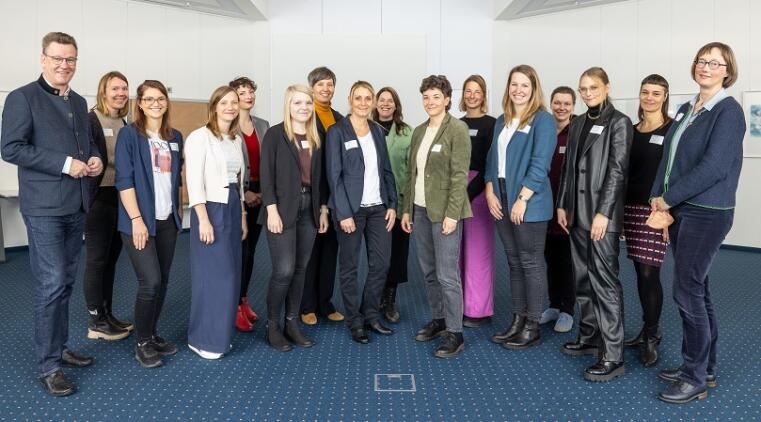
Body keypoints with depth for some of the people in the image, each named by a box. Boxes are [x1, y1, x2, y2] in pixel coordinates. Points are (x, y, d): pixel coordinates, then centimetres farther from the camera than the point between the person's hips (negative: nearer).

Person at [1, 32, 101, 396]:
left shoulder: (79, 102, 15)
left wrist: (95, 159, 2)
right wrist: (65, 164, -19)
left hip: (76, 206, 7)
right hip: (44, 207, -7)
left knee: (65, 282, 14)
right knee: (52, 283, -7)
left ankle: (59, 347, 28)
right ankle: (48, 366, 4)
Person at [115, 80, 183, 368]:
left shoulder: (175, 137, 11)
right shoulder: (129, 134, -5)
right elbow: (124, 180, -10)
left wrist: (179, 211, 11)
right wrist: (137, 219, -16)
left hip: (167, 220, 6)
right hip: (140, 220, -5)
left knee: (162, 281, 9)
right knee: (150, 281, -9)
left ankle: (153, 334, 25)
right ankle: (142, 343, 9)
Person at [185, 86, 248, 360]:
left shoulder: (237, 140, 13)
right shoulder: (200, 136, -8)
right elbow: (194, 180, -15)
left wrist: (242, 215, 15)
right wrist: (203, 219, -19)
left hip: (233, 208, 7)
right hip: (211, 208, -7)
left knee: (230, 273, 10)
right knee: (214, 274, -4)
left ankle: (219, 333, 23)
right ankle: (204, 338, 10)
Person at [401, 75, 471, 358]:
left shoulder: (457, 129, -7)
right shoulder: (419, 131, 13)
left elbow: (460, 174, -13)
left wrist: (451, 214, -17)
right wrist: (406, 209, 13)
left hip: (444, 210, -7)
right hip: (420, 209, 7)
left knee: (447, 275, -4)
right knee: (428, 272, 14)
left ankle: (455, 334, 8)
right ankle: (438, 320, 29)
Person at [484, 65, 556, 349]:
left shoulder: (543, 120, -6)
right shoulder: (502, 121, 14)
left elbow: (540, 164, -14)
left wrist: (522, 200, -17)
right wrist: (490, 193, 2)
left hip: (529, 204, -7)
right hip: (502, 202, 7)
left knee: (531, 264, 2)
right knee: (514, 263, 12)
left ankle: (532, 327, 12)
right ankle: (518, 320, 23)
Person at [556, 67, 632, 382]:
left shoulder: (619, 122, -4)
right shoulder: (578, 124, 15)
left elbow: (618, 169, -11)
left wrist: (603, 213, -17)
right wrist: (562, 204, 10)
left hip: (603, 213, -7)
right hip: (577, 212, 7)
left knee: (604, 281, -6)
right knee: (583, 279, 12)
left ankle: (612, 356, 0)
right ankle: (589, 337, 25)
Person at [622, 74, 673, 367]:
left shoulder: (672, 130, -4)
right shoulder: (631, 131, 13)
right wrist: (619, 210, 11)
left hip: (655, 210, -5)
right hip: (631, 208, 6)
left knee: (649, 273, -5)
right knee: (640, 273, 11)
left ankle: (652, 338, 8)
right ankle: (647, 330, 23)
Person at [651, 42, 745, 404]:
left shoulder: (728, 110, -9)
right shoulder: (687, 109, 14)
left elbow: (714, 167, -19)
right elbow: (668, 155, 12)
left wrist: (668, 198, -15)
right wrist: (658, 197, 1)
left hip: (707, 214, -8)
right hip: (679, 210, 8)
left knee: (687, 291, -6)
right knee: (696, 289, 13)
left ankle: (695, 379, 9)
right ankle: (704, 367, 26)